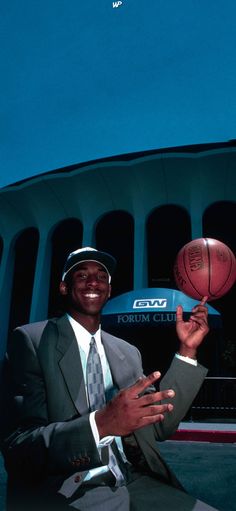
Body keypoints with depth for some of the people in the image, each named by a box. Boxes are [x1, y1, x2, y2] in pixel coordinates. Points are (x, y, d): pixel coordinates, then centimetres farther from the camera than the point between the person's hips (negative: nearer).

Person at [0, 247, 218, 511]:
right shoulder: (31, 340, -7)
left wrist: (187, 350, -1)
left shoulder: (128, 352, 10)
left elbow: (160, 425, 7)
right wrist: (99, 424, -30)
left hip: (134, 482, 5)